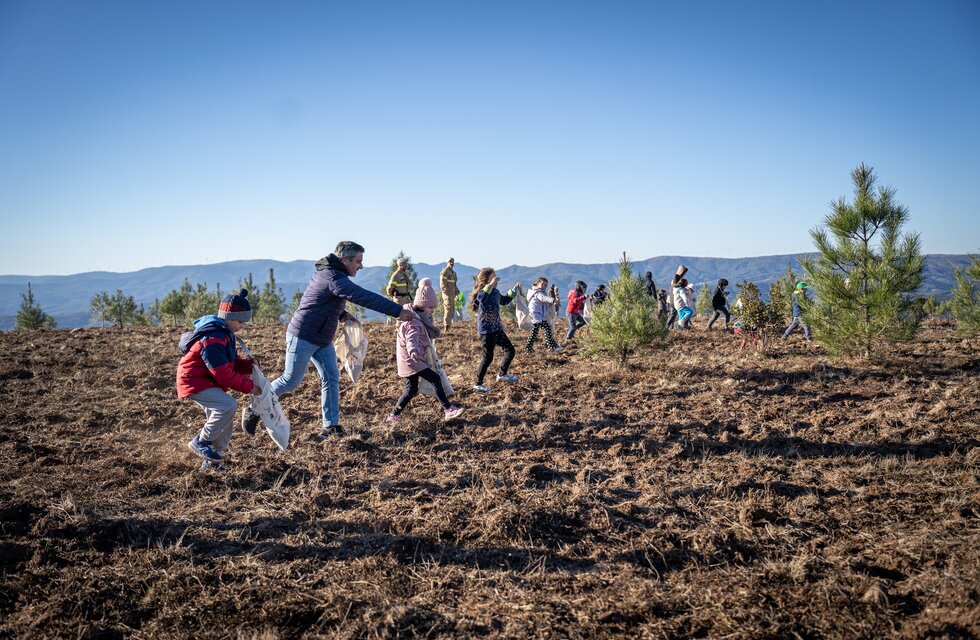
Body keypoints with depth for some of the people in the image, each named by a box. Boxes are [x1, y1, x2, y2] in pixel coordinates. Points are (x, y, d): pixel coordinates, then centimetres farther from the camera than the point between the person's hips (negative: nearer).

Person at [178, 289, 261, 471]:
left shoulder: (224, 333, 9)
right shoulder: (212, 339, -25)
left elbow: (232, 362, 14)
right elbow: (223, 374, -26)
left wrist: (249, 365, -6)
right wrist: (248, 386, -19)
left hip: (208, 383, 10)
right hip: (196, 384, -10)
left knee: (225, 423, 9)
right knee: (228, 406, -27)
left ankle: (212, 460, 23)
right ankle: (201, 442, -11)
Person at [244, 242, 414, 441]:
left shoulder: (329, 272, 7)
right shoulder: (334, 278, -24)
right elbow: (365, 297, -31)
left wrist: (342, 314, 3)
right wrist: (398, 311, -32)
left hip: (323, 340, 10)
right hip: (302, 337, -10)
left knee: (331, 378, 4)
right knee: (291, 380, 0)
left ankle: (331, 426, 6)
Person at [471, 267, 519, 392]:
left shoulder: (495, 292, 9)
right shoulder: (482, 293, -17)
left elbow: (504, 300, 30)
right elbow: (481, 299, -43)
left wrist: (514, 290, 23)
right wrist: (491, 285, -40)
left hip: (497, 329, 9)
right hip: (486, 331, -9)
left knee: (510, 351, 15)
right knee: (488, 357, -7)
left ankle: (502, 374, 35)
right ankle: (478, 384, 5)